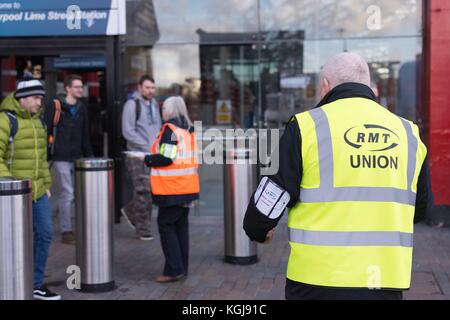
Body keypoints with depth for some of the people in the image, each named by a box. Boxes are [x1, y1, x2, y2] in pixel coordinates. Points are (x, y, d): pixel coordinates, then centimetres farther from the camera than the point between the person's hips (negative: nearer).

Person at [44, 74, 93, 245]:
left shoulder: (82, 109, 13)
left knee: (75, 194, 8)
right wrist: (45, 155, -13)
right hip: (60, 158, -6)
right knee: (67, 194, -7)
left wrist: (89, 156, 13)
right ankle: (66, 232, 3)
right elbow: (45, 131, -8)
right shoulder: (54, 106, -5)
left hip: (76, 158, 6)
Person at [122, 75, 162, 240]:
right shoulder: (132, 104, -7)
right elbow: (128, 131, -13)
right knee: (144, 191, -7)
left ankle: (130, 210, 30)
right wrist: (147, 146, -15)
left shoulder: (154, 104, 16)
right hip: (138, 156, -7)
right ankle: (143, 230, 2)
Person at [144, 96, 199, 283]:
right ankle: (182, 268, 18)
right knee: (181, 225, 13)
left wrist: (148, 160, -2)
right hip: (188, 187, 8)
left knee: (166, 225, -2)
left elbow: (165, 158, -19)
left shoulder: (170, 129, -12)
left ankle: (174, 269, -4)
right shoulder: (190, 130, 13)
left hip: (172, 188, -8)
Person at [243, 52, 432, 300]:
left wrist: (258, 231, 17)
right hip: (387, 282, 3)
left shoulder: (307, 125, -6)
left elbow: (271, 196, -4)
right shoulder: (408, 133, 7)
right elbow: (420, 209, 17)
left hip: (318, 281, -3)